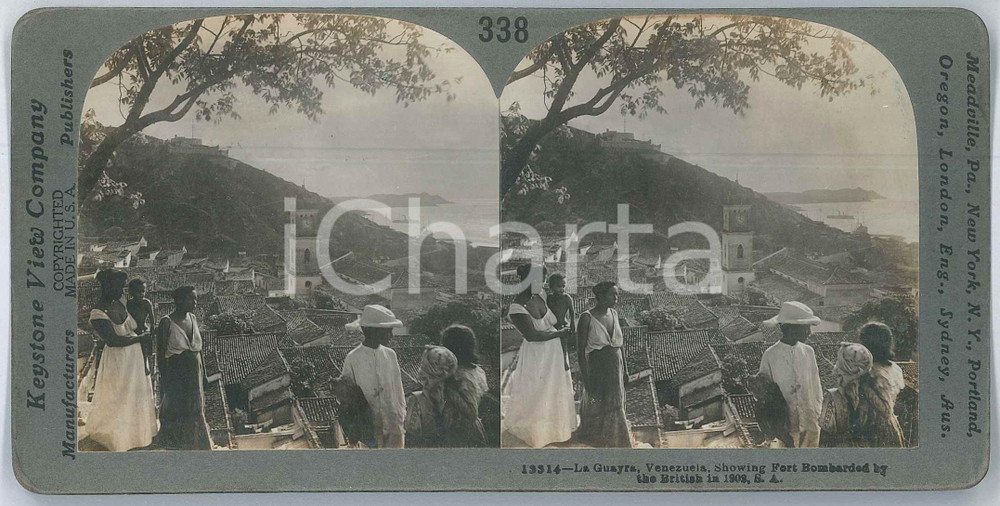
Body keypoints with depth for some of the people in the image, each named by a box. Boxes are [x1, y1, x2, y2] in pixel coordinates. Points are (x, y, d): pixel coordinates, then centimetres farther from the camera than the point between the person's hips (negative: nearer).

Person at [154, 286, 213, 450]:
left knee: (196, 412, 10)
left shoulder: (193, 319, 6)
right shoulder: (167, 322, -13)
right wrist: (164, 380, -14)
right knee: (175, 413, 6)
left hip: (194, 376, 6)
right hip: (175, 377, -6)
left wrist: (203, 373, 12)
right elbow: (160, 354, -12)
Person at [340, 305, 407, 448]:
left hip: (394, 425, 4)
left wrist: (402, 419, 8)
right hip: (370, 428, -4)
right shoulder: (353, 359, -9)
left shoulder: (390, 354, 3)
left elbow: (398, 389, 10)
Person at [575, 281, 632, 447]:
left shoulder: (614, 314, 3)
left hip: (615, 370, 6)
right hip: (597, 370, -6)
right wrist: (585, 379, -15)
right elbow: (581, 351, -13)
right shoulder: (587, 318, -15)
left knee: (615, 407, 15)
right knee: (596, 409, 8)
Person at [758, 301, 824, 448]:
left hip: (811, 423, 4)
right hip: (787, 424, -4)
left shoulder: (808, 351, 2)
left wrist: (817, 411, 7)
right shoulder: (771, 356, -10)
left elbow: (816, 385, 11)